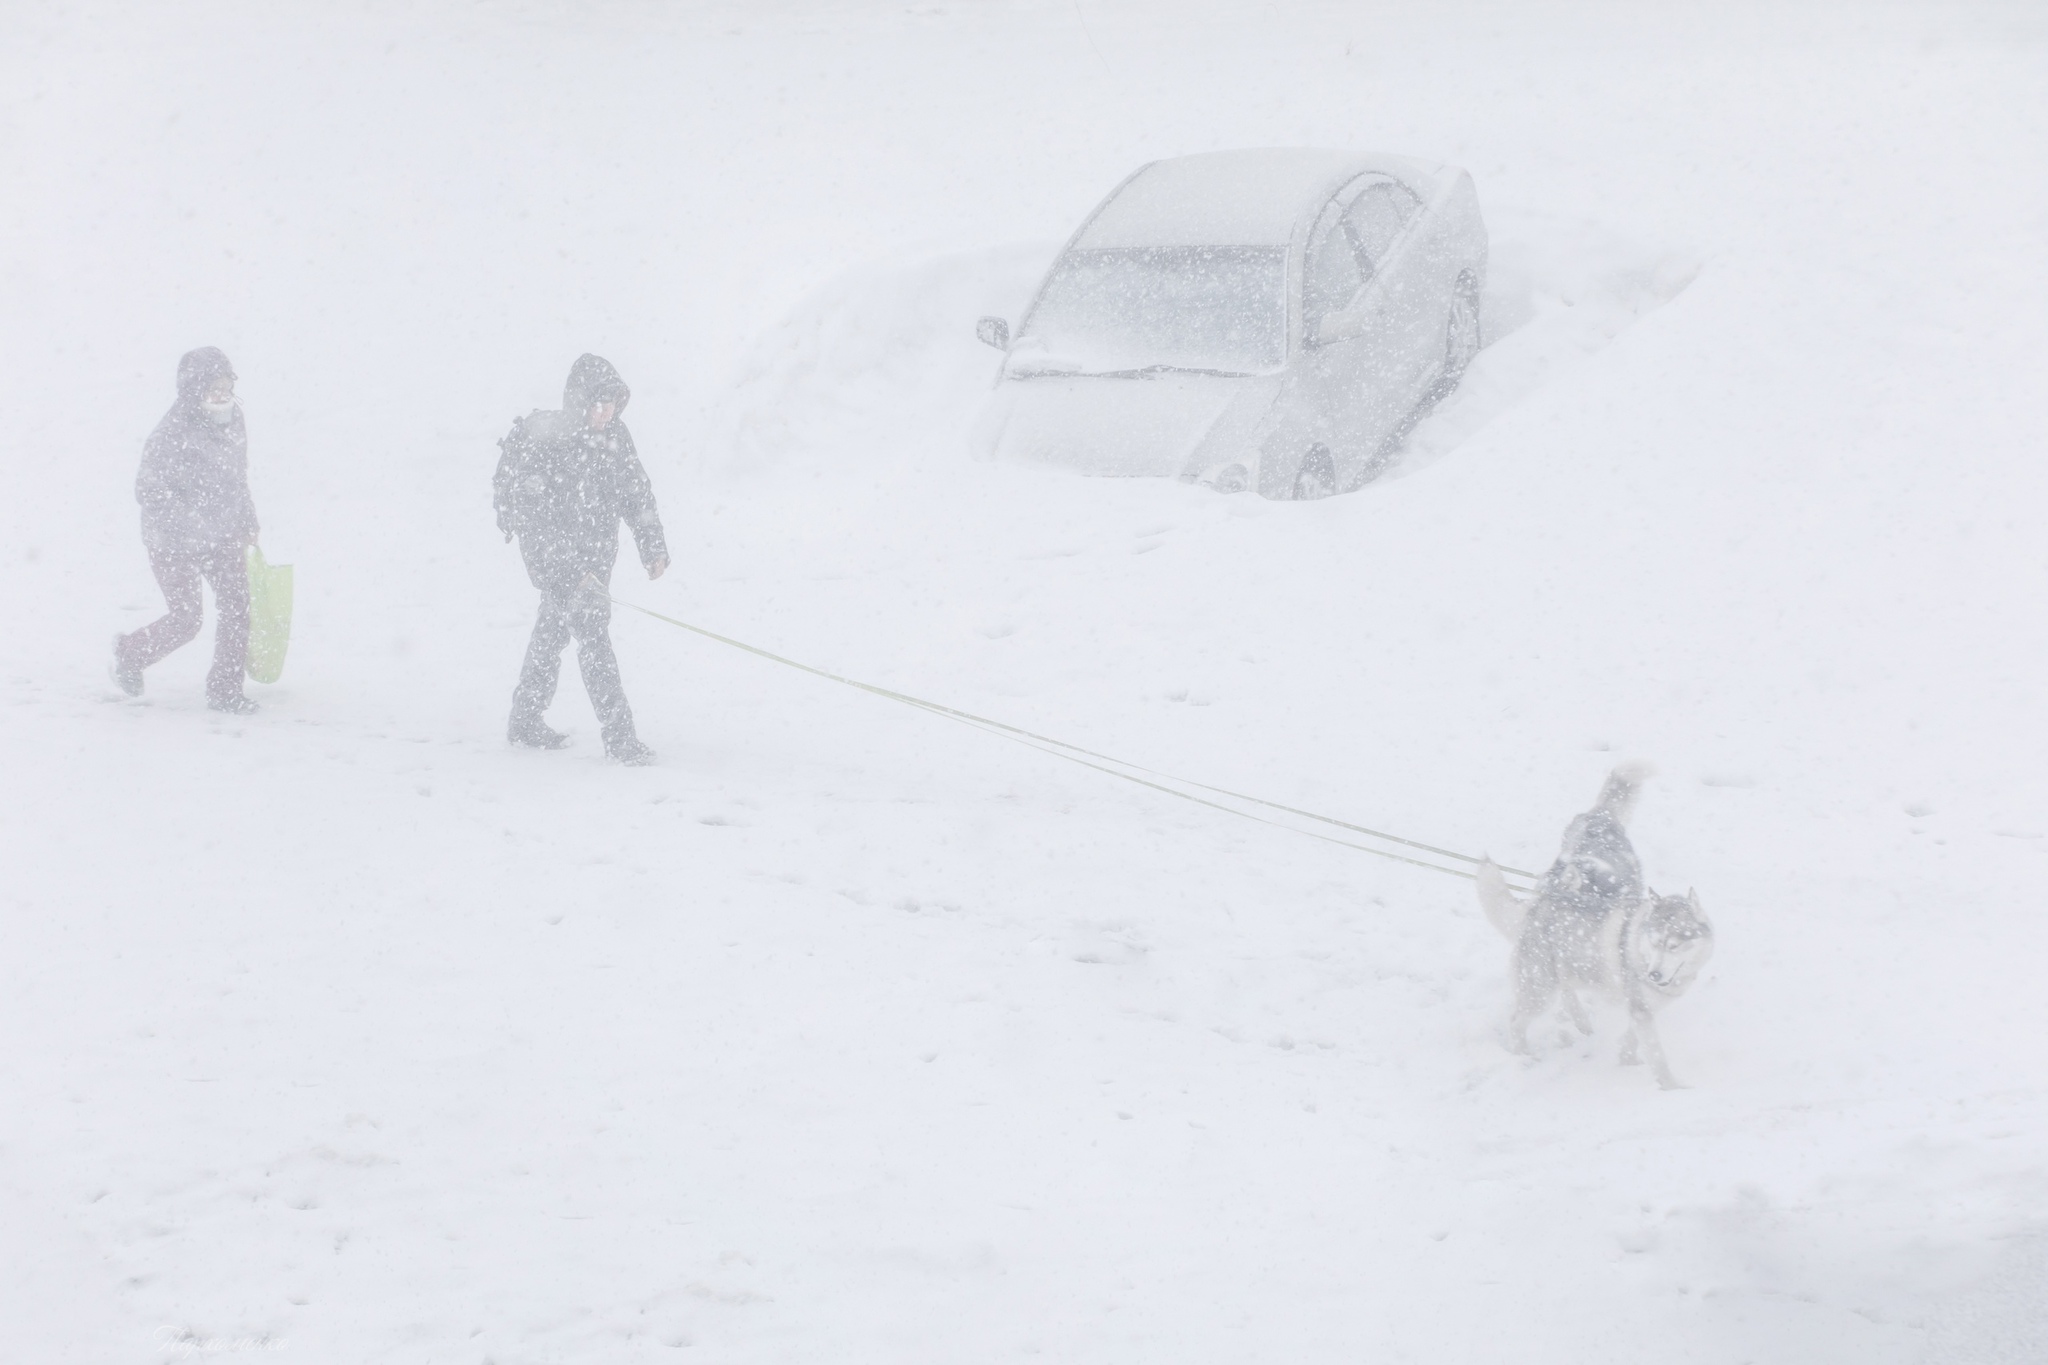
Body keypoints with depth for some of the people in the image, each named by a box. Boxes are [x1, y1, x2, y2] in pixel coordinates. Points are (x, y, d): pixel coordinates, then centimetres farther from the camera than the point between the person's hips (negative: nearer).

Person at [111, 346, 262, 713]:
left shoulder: (232, 417, -1)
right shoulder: (172, 433, -24)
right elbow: (148, 490, -23)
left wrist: (247, 523, 16)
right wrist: (194, 524, -28)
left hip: (224, 536, 6)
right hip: (175, 543, -6)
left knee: (238, 609, -2)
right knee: (185, 621, 0)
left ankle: (225, 691, 11)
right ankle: (130, 652, 30)